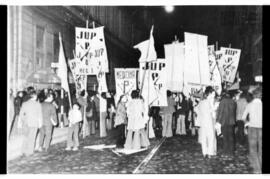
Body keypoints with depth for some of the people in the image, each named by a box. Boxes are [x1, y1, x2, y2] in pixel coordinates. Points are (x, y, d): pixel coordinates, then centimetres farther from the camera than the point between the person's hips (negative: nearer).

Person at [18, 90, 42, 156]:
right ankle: (29, 152, 12)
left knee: (26, 137, 18)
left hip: (26, 123, 3)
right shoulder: (38, 104, -9)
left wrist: (19, 123, 9)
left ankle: (24, 151, 20)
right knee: (31, 138, 8)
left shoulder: (24, 104, -1)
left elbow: (21, 114, 2)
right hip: (34, 123, -3)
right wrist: (40, 123, 5)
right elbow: (40, 115, -6)